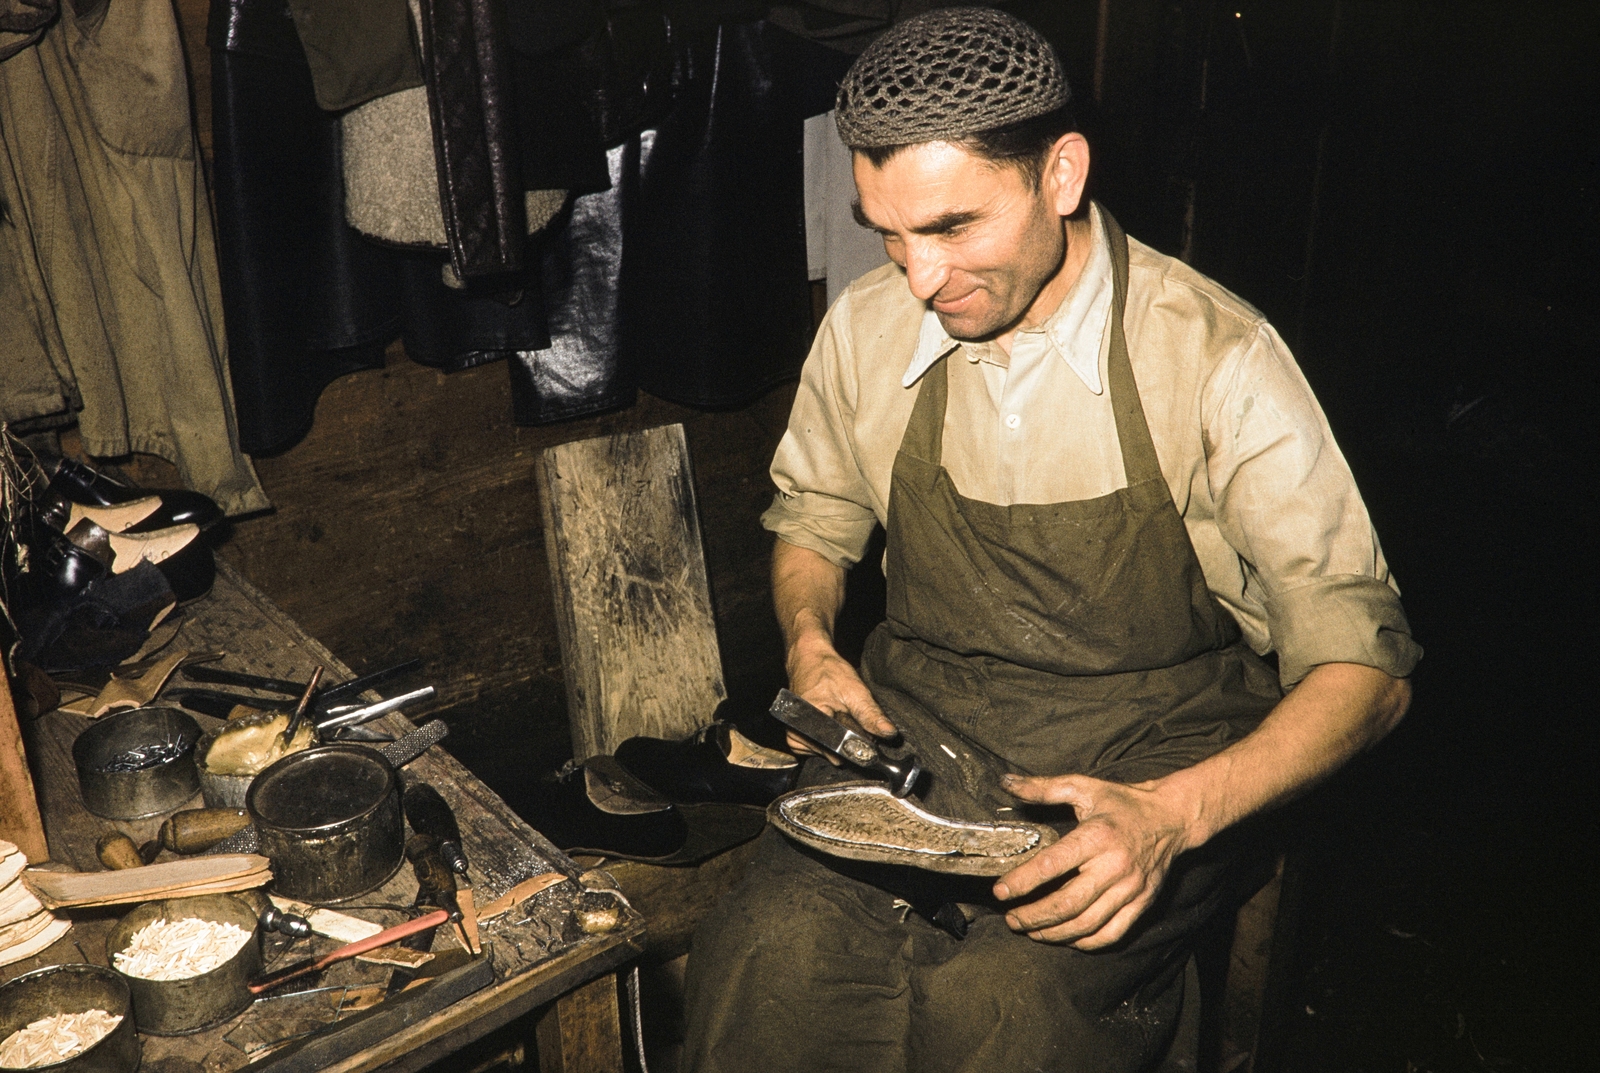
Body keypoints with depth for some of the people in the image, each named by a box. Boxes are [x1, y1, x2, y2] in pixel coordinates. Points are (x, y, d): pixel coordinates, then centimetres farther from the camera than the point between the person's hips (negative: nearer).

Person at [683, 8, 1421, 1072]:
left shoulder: (1216, 358, -14)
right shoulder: (866, 330, -1)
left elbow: (1364, 664, -11)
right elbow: (814, 519, 19)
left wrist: (1173, 814, -27)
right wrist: (811, 645, -3)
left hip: (1145, 762, -2)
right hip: (914, 732, 3)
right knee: (765, 958, -27)